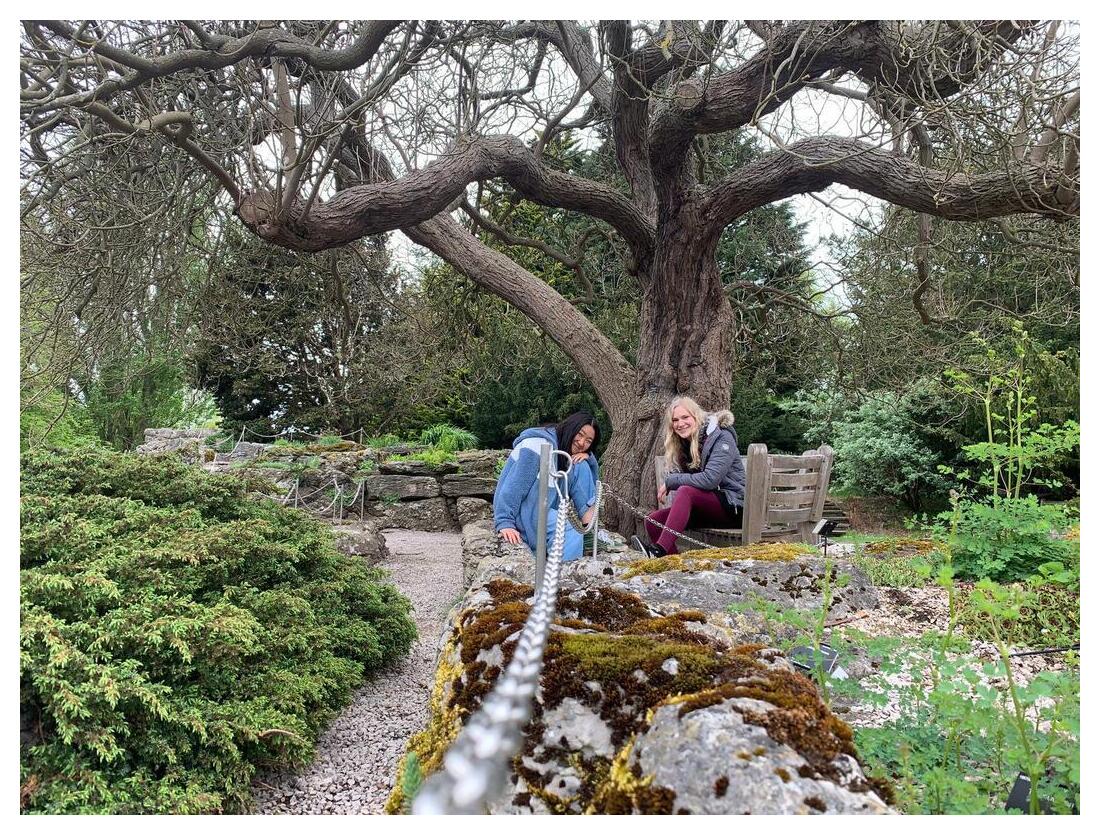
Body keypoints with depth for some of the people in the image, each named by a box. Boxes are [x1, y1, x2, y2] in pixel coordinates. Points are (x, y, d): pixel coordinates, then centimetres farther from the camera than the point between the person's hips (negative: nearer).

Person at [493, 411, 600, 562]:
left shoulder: (571, 457, 10)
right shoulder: (539, 444, -18)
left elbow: (593, 481, 14)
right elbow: (513, 486, -23)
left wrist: (588, 457, -5)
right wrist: (505, 523, -28)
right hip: (524, 513, -8)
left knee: (581, 466, -7)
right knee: (572, 541, -33)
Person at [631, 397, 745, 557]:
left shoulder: (721, 438, -11)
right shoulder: (683, 444, 12)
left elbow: (710, 479, -23)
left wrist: (670, 481, -16)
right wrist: (665, 486, -14)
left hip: (732, 507, -7)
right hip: (705, 508, 7)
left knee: (686, 491, -33)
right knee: (653, 521, -13)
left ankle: (659, 550, -42)